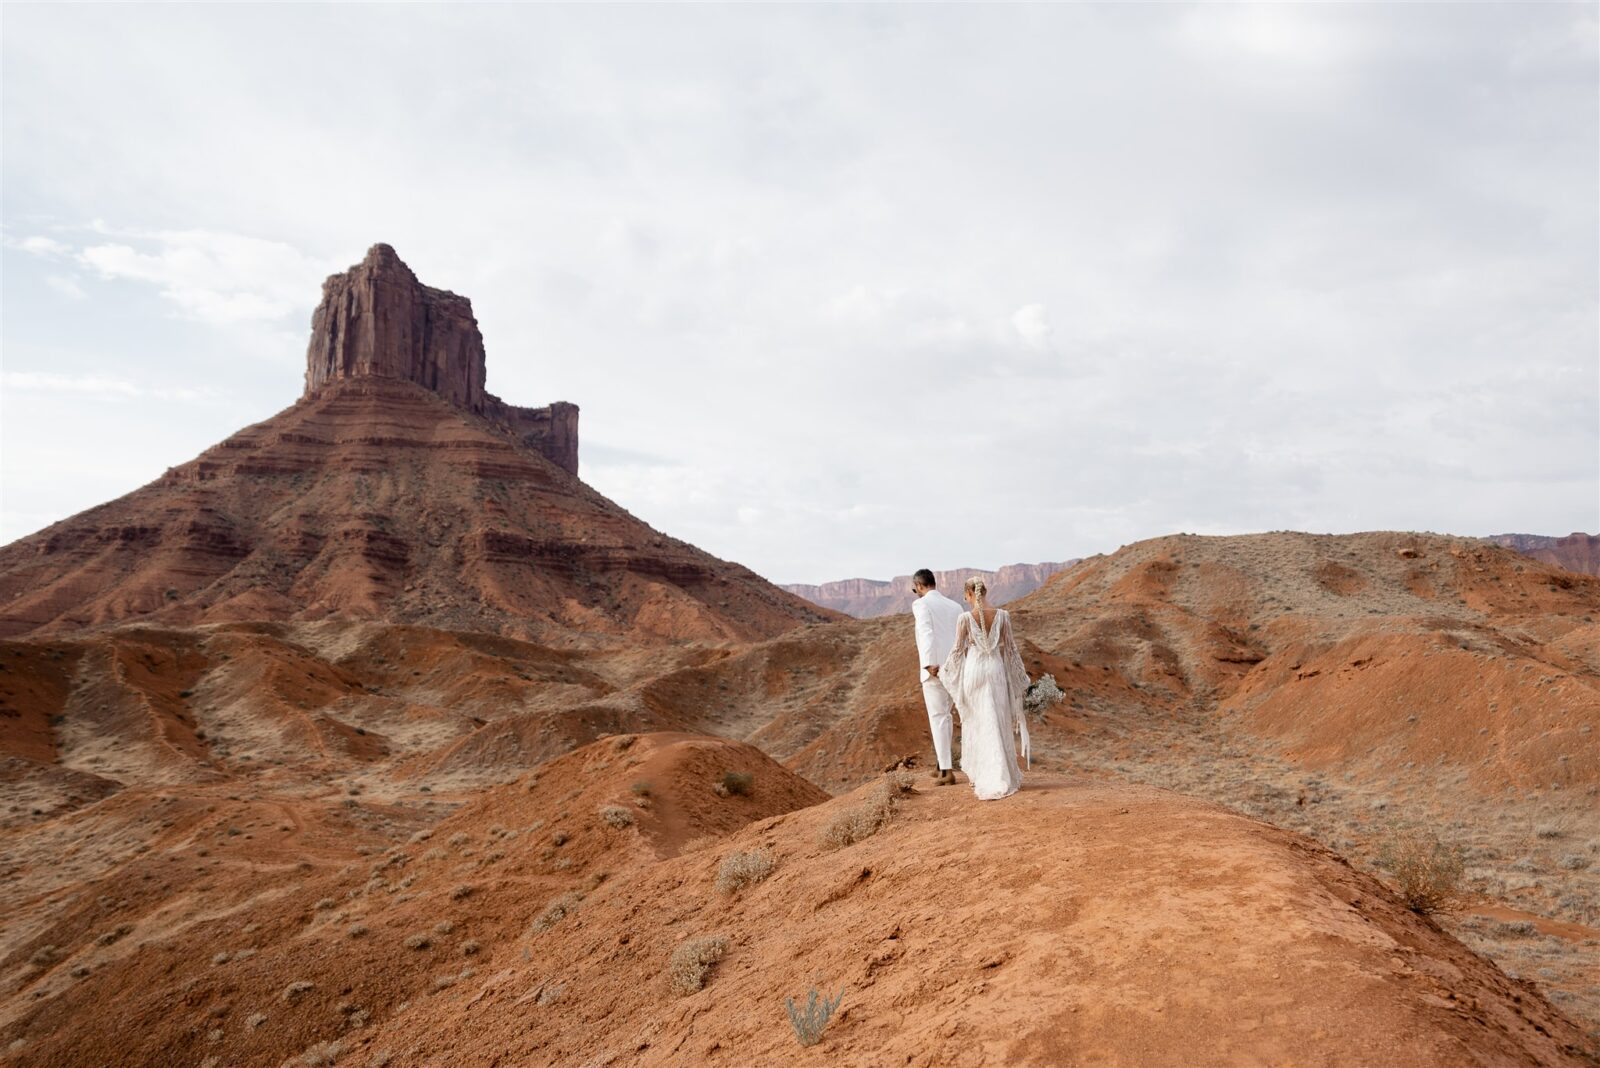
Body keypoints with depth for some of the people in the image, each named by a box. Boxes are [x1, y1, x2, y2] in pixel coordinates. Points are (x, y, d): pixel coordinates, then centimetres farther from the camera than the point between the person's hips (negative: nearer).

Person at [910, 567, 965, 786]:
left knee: (937, 717, -1)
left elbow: (927, 634, -16)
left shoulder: (920, 604, -3)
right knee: (944, 714, 19)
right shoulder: (955, 606, 15)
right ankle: (944, 764, 26)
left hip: (935, 668, -6)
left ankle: (947, 771, -2)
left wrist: (929, 663, -22)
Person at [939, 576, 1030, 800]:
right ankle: (1001, 777, 13)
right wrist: (1019, 677, 12)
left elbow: (958, 649, -3)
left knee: (976, 722, 12)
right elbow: (1010, 648, 1)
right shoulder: (1002, 615, -4)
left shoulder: (964, 618, -10)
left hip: (973, 670, -2)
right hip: (996, 670, 2)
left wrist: (946, 671, 15)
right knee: (998, 724, 11)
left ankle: (978, 773, 17)